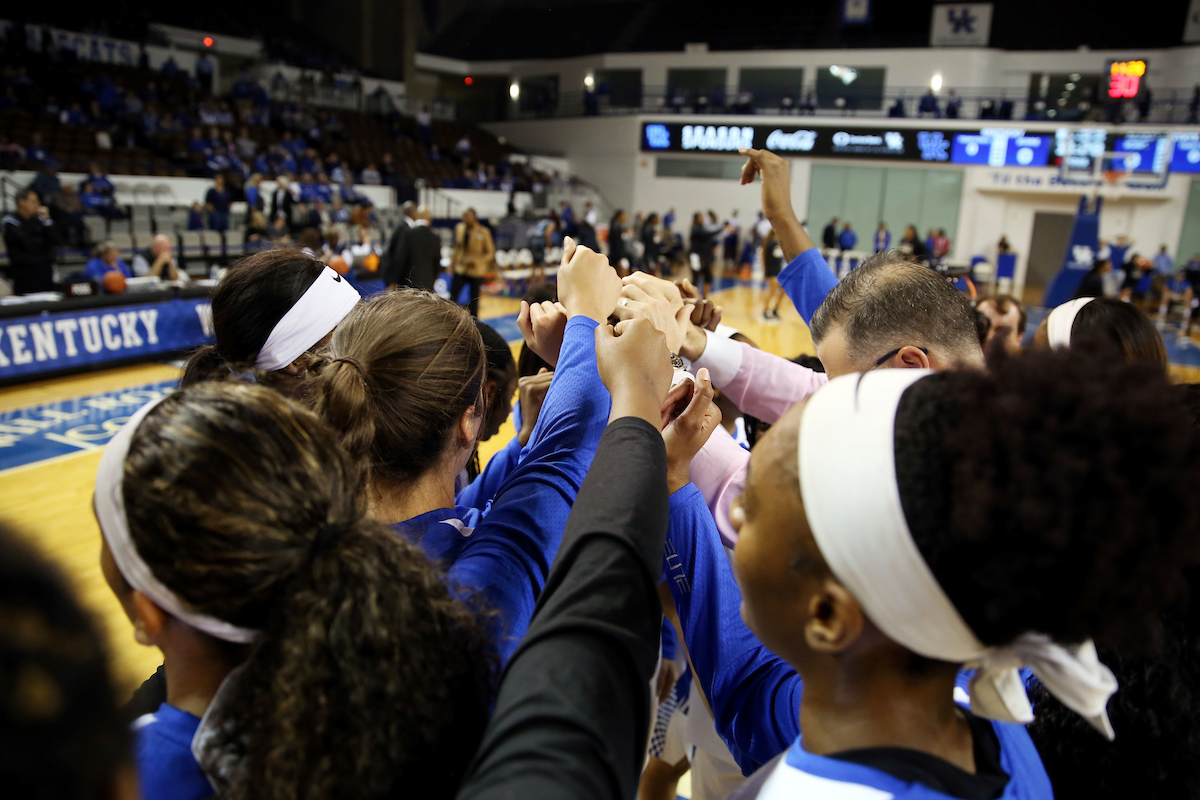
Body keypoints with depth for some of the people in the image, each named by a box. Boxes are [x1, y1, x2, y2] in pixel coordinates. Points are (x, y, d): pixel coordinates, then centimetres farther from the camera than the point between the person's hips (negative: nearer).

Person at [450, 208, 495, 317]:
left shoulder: (483, 232, -10)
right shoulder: (459, 228, 2)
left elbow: (490, 252, -5)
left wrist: (476, 260, -18)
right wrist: (453, 261, 8)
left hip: (476, 271, -3)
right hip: (460, 269, 3)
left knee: (473, 300, 8)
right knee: (452, 297, -4)